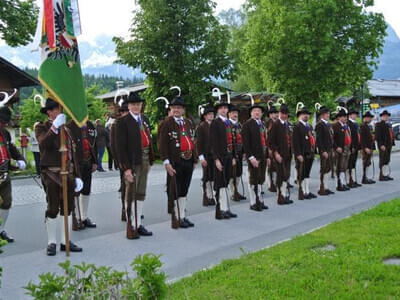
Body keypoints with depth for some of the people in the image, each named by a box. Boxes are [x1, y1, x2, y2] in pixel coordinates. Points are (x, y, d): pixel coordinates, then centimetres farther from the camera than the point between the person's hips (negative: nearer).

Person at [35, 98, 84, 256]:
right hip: (52, 174, -6)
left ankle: (65, 242, 19)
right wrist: (55, 127, -31)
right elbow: (43, 143, -25)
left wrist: (77, 176, 12)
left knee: (67, 208, 9)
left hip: (68, 174, 6)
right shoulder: (42, 127, -2)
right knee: (53, 209, -1)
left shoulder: (66, 130, 17)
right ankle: (51, 243, 10)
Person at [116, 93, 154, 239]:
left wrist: (150, 160, 9)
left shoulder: (144, 119, 12)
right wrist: (126, 167, -18)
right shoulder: (123, 121, -9)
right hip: (132, 161, -7)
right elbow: (121, 146, -13)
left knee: (141, 194, 13)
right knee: (131, 194, 1)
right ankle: (131, 227, 9)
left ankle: (138, 224, 23)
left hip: (144, 160, 7)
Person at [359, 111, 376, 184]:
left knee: (368, 163, 12)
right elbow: (362, 138, -19)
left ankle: (366, 178, 18)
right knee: (365, 163, -6)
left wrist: (372, 148, 18)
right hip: (365, 148, -10)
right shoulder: (363, 126, -13)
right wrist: (365, 148, -23)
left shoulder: (370, 126, 17)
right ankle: (364, 179, -1)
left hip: (370, 148, 10)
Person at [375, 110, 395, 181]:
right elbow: (378, 136, -15)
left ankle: (387, 175, 16)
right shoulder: (378, 125, -7)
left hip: (389, 145, 8)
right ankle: (382, 176, -4)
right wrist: (381, 145, -21)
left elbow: (391, 134, 22)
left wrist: (392, 143, 13)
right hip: (383, 146, -8)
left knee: (387, 160, 11)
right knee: (383, 160, -7)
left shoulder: (389, 124, 20)